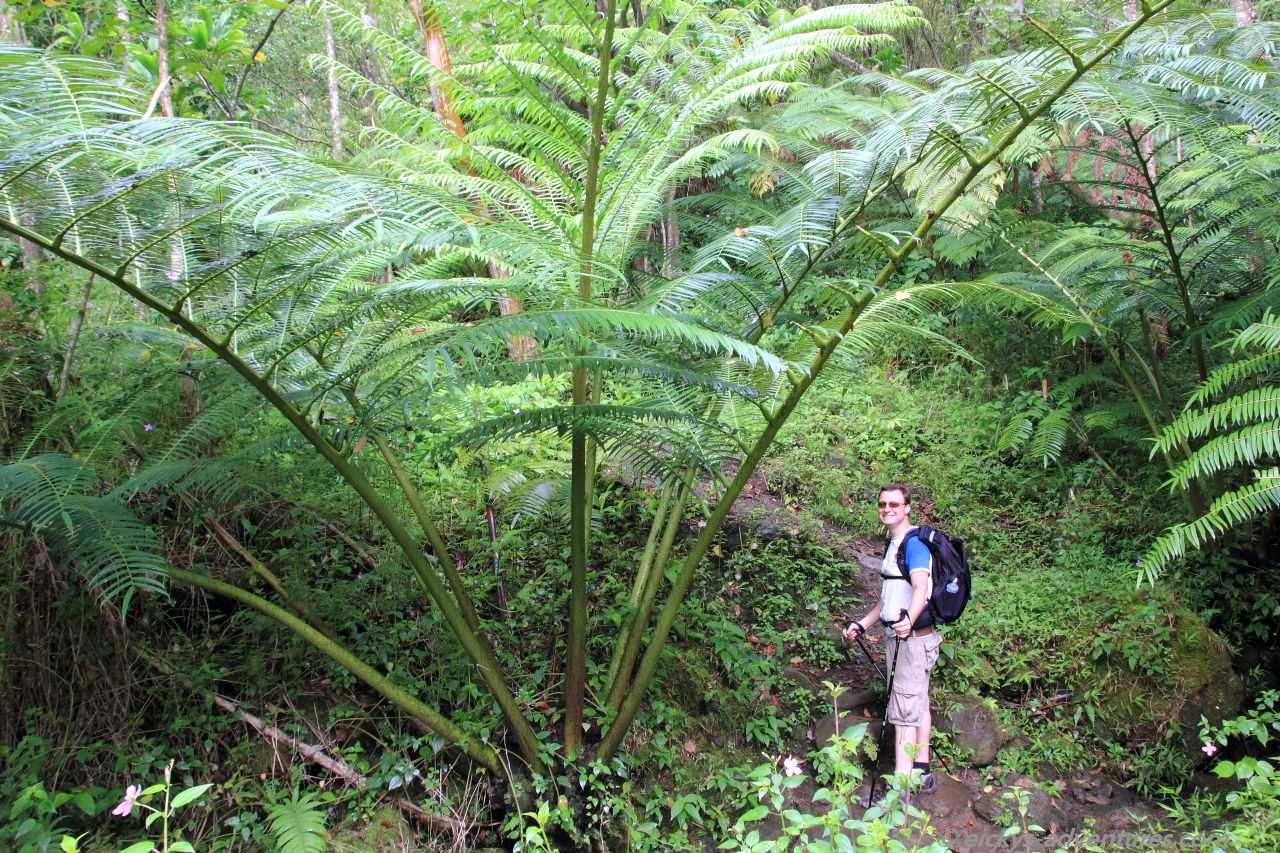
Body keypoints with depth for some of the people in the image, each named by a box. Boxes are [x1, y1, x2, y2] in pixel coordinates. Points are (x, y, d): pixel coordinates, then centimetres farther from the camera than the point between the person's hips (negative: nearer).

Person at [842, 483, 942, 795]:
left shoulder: (914, 542, -16)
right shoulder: (893, 543, 15)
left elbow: (921, 588, -33)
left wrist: (908, 619, -50)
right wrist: (862, 624, 22)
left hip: (913, 637, -10)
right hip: (897, 637, 10)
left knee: (903, 711, -8)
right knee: (918, 704, 17)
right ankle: (921, 775, 26)